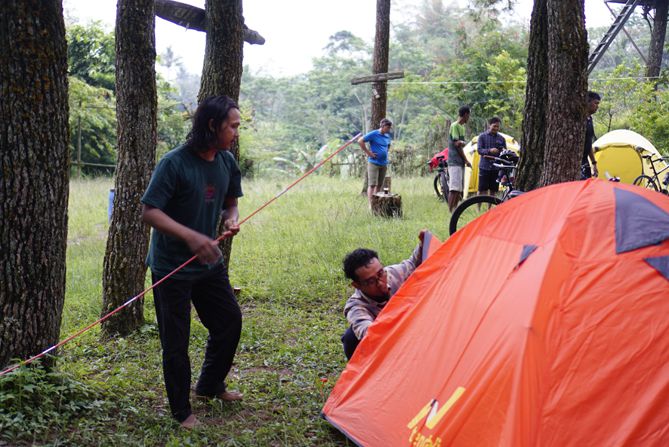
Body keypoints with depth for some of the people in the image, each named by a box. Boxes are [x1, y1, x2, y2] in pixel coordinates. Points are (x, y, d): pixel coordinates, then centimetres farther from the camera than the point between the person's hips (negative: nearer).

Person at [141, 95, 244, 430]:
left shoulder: (226, 162, 0)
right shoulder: (174, 163, -22)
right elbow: (149, 212, -23)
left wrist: (231, 220, -9)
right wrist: (191, 236, -34)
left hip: (209, 262, 7)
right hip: (172, 267, -7)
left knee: (229, 320, 14)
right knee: (176, 340, 2)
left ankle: (210, 386, 38)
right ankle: (181, 412, 21)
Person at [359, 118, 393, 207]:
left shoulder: (387, 136, 12)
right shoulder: (373, 134, -9)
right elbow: (360, 141, -13)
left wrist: (385, 154, 16)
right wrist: (368, 152, -13)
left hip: (383, 163, 7)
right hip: (374, 163, -7)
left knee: (379, 185, 10)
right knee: (372, 184, -8)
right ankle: (371, 205, -8)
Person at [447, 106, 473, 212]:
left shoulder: (462, 127, 18)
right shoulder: (455, 126, -9)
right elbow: (457, 144, -12)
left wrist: (462, 142, -2)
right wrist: (466, 160, -7)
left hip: (460, 162, 9)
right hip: (455, 162, -9)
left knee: (459, 189, 8)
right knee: (454, 188, -14)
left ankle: (455, 211, 12)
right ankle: (450, 211, -15)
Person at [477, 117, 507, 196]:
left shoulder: (501, 138, 11)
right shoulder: (482, 136, 4)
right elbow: (479, 150, -6)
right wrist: (489, 151, -24)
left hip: (496, 168, 3)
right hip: (484, 167, -3)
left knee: (493, 190, 5)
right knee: (482, 190, -4)